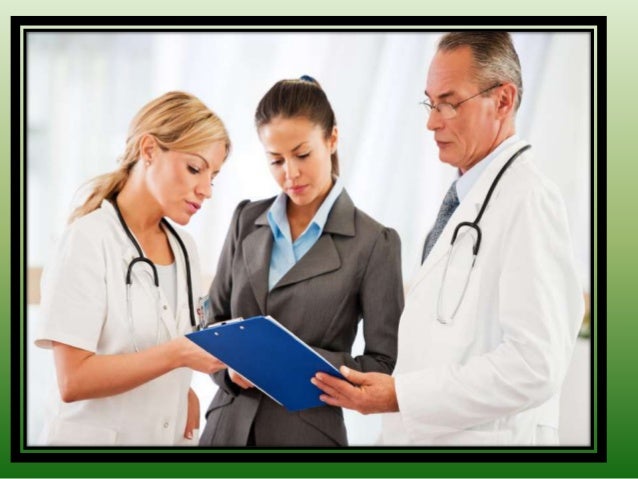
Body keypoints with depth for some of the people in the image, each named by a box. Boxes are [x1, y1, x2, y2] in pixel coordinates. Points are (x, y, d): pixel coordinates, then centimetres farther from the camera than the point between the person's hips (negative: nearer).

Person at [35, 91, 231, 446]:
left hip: (170, 437, 6)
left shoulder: (184, 248, 6)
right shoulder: (89, 240, -14)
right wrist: (177, 354, -26)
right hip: (97, 437, -6)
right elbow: (73, 380, -20)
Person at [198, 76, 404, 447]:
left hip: (309, 432, -3)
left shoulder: (374, 243, -8)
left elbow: (387, 365, -7)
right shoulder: (247, 221, 5)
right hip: (230, 425, 4)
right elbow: (214, 319, 11)